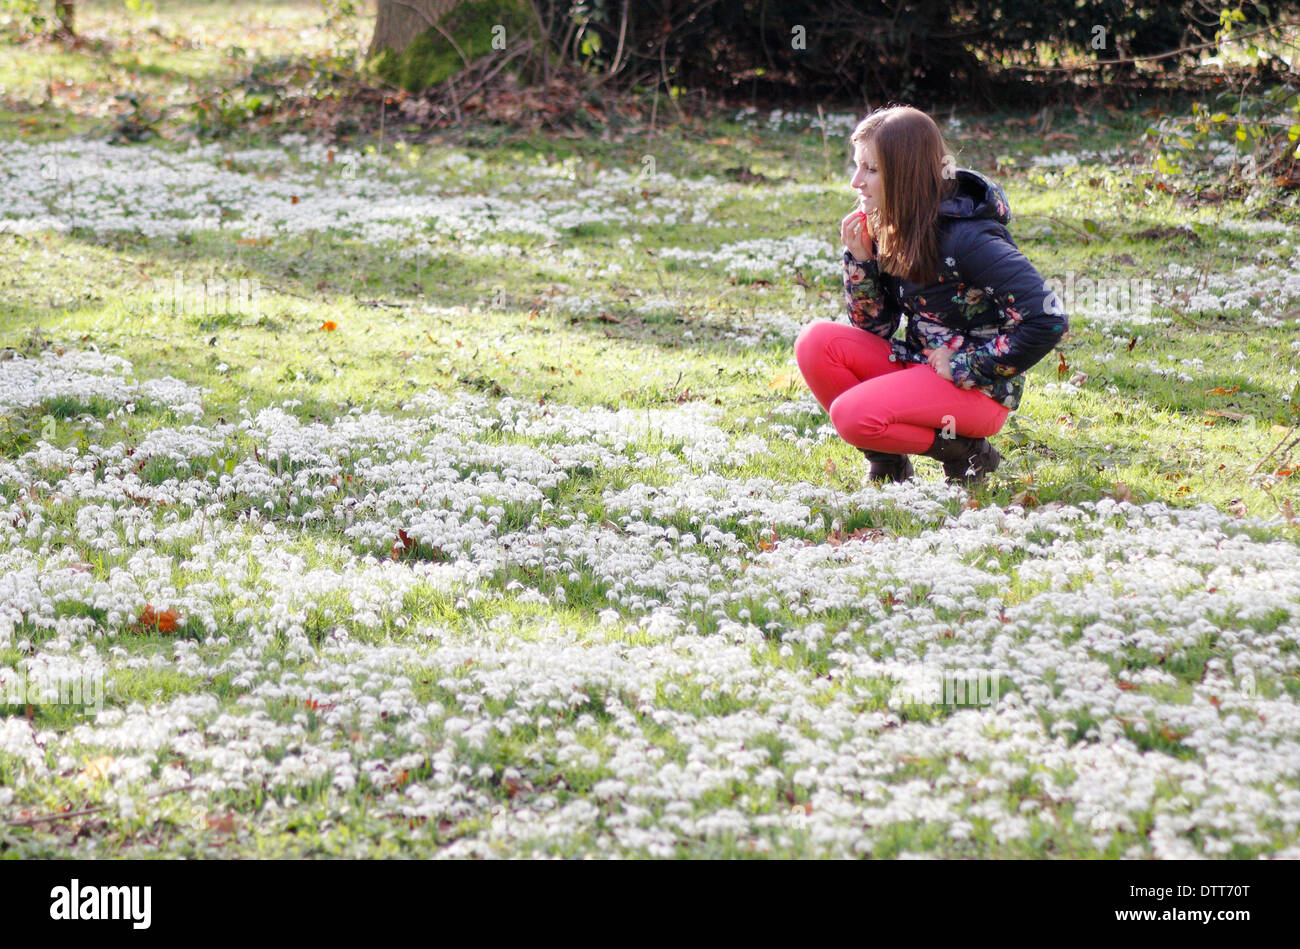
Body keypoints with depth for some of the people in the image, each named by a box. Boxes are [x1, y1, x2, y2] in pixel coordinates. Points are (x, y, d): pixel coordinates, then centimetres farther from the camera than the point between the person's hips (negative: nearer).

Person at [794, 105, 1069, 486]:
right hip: (917, 365, 8)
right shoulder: (889, 230, 2)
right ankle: (887, 461, 3)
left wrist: (966, 367, -19)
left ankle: (964, 452, -4)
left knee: (852, 414, -27)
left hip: (979, 391, -8)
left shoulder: (966, 237, -21)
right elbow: (873, 326, 8)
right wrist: (858, 259, -8)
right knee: (816, 341, -12)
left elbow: (1048, 320, -27)